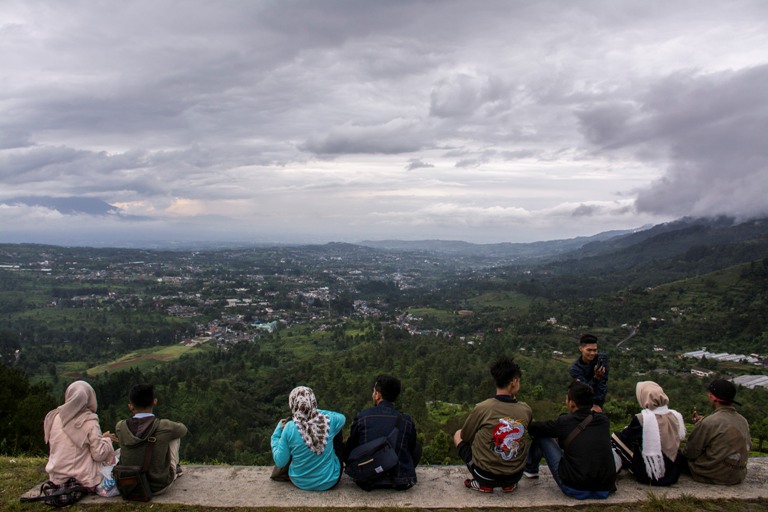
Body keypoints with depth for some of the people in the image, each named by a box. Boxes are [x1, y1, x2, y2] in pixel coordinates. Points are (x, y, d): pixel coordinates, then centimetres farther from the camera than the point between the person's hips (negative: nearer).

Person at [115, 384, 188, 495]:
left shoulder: (120, 427, -15)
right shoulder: (164, 427, -22)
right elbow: (183, 429, 3)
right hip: (159, 487, -3)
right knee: (174, 435, 11)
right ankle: (174, 468, 34)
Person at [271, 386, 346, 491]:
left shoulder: (289, 428, -21)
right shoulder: (328, 421, -17)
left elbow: (280, 462, -12)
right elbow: (342, 417, 8)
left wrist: (276, 435, -1)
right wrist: (318, 411, 10)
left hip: (301, 483, 0)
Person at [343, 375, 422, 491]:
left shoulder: (362, 417, -8)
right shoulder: (407, 421, -6)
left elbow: (348, 451, 2)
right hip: (401, 484, 0)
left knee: (344, 446, 21)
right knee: (417, 446, 23)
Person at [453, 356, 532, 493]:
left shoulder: (482, 408, -16)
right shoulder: (526, 410, -7)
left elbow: (465, 436, 1)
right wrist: (513, 399, 15)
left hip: (486, 475, -3)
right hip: (515, 476, 4)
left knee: (458, 435, 18)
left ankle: (483, 485, 9)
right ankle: (509, 484, 17)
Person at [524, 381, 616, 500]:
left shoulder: (565, 422, -8)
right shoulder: (604, 421, 3)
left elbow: (534, 428, 7)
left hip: (575, 489, -4)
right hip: (605, 490, 4)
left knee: (541, 435, 10)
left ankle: (530, 470, 33)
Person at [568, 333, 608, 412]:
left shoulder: (602, 359, -17)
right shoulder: (575, 368, -19)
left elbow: (602, 384, -23)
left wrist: (597, 404, -30)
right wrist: (596, 377, -44)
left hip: (598, 400, 0)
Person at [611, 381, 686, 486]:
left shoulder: (640, 419, -19)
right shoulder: (676, 416, -5)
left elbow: (624, 438, -5)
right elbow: (681, 437, 13)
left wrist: (627, 429, 19)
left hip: (650, 477, -6)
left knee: (615, 439, 6)